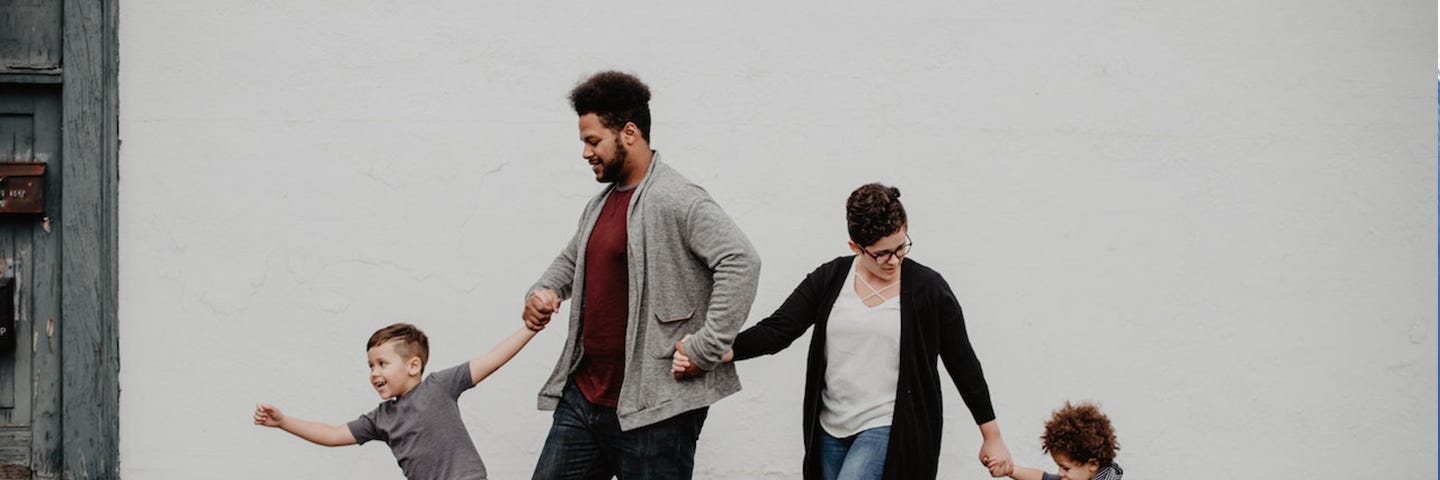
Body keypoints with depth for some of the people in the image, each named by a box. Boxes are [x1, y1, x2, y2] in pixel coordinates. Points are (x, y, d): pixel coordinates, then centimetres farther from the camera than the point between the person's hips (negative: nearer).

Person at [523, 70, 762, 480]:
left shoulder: (676, 200, -13)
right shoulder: (599, 205, 16)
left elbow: (740, 262, -23)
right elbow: (570, 259, 34)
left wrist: (705, 349, -23)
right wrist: (543, 292, 12)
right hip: (582, 397, 9)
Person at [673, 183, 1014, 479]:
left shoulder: (928, 289, -5)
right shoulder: (829, 280, 2)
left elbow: (963, 364, 2)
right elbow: (777, 330, -4)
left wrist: (992, 437, 5)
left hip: (888, 430, -4)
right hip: (831, 430, 4)